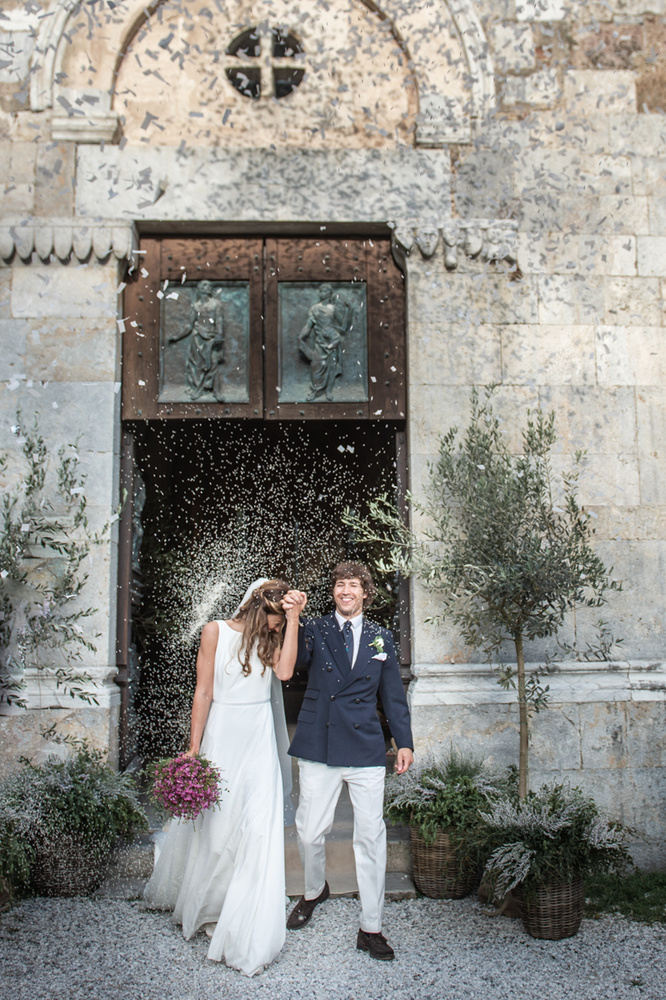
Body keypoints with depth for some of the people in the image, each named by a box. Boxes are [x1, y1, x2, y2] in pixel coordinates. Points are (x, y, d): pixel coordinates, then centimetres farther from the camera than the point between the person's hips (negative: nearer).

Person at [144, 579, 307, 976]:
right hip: (222, 735, -2)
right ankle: (201, 905, 36)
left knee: (259, 827, -3)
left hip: (259, 739, 2)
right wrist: (193, 749, -5)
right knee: (212, 823, 9)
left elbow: (285, 671, -15)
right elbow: (204, 692, -5)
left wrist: (293, 619, -16)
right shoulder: (216, 632, -6)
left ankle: (248, 933, 9)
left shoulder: (272, 637, 4)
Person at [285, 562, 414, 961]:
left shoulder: (381, 639, 11)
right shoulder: (314, 631, 5)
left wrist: (405, 742, 11)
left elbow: (393, 695, 15)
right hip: (319, 747, -1)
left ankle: (371, 929, 15)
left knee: (371, 837, 2)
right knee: (310, 832, 4)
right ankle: (314, 891, 36)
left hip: (366, 749, 1)